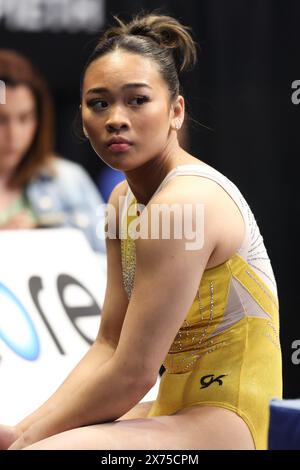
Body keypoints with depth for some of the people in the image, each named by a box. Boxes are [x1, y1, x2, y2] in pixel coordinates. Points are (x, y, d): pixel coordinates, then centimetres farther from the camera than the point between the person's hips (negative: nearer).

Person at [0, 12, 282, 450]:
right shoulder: (125, 198, 10)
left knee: (44, 449, -28)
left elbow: (132, 375, -19)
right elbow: (108, 346, 10)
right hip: (180, 410, 9)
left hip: (232, 423, -9)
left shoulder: (183, 203, -19)